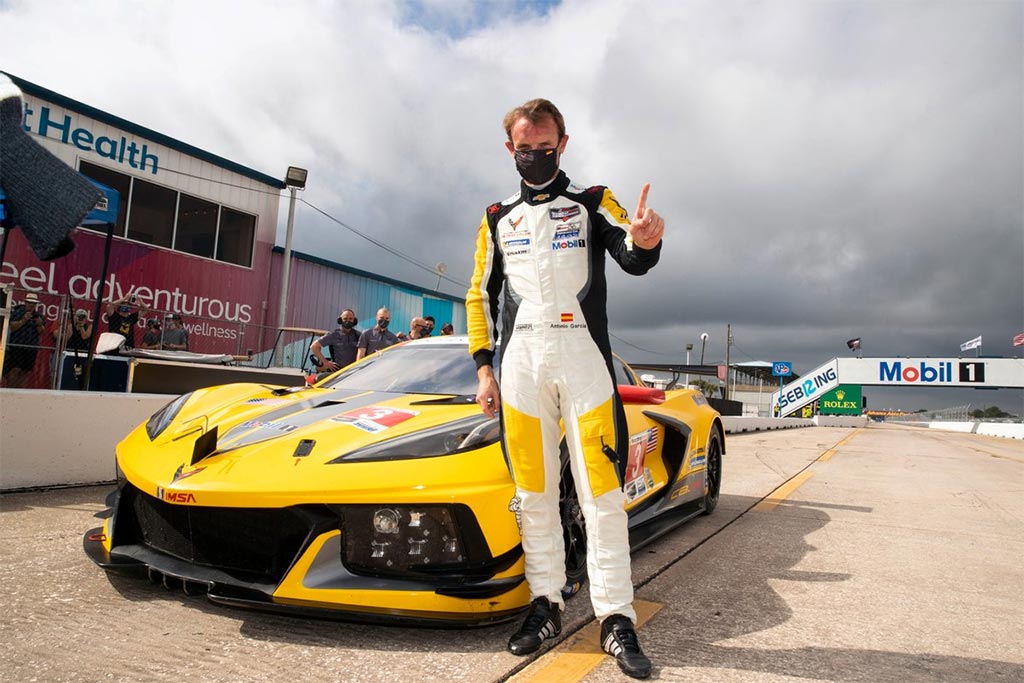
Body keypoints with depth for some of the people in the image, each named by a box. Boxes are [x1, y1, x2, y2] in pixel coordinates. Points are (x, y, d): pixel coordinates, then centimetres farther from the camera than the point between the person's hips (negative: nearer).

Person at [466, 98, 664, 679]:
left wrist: (644, 241, -33)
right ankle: (546, 604, 19)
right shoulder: (498, 220, 18)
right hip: (519, 361, 3)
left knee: (601, 492, -5)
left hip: (583, 355, -2)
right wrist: (484, 368, 7)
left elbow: (632, 259, -8)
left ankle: (616, 618, 5)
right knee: (533, 493, 6)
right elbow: (480, 296, 18)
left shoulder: (593, 203, 10)